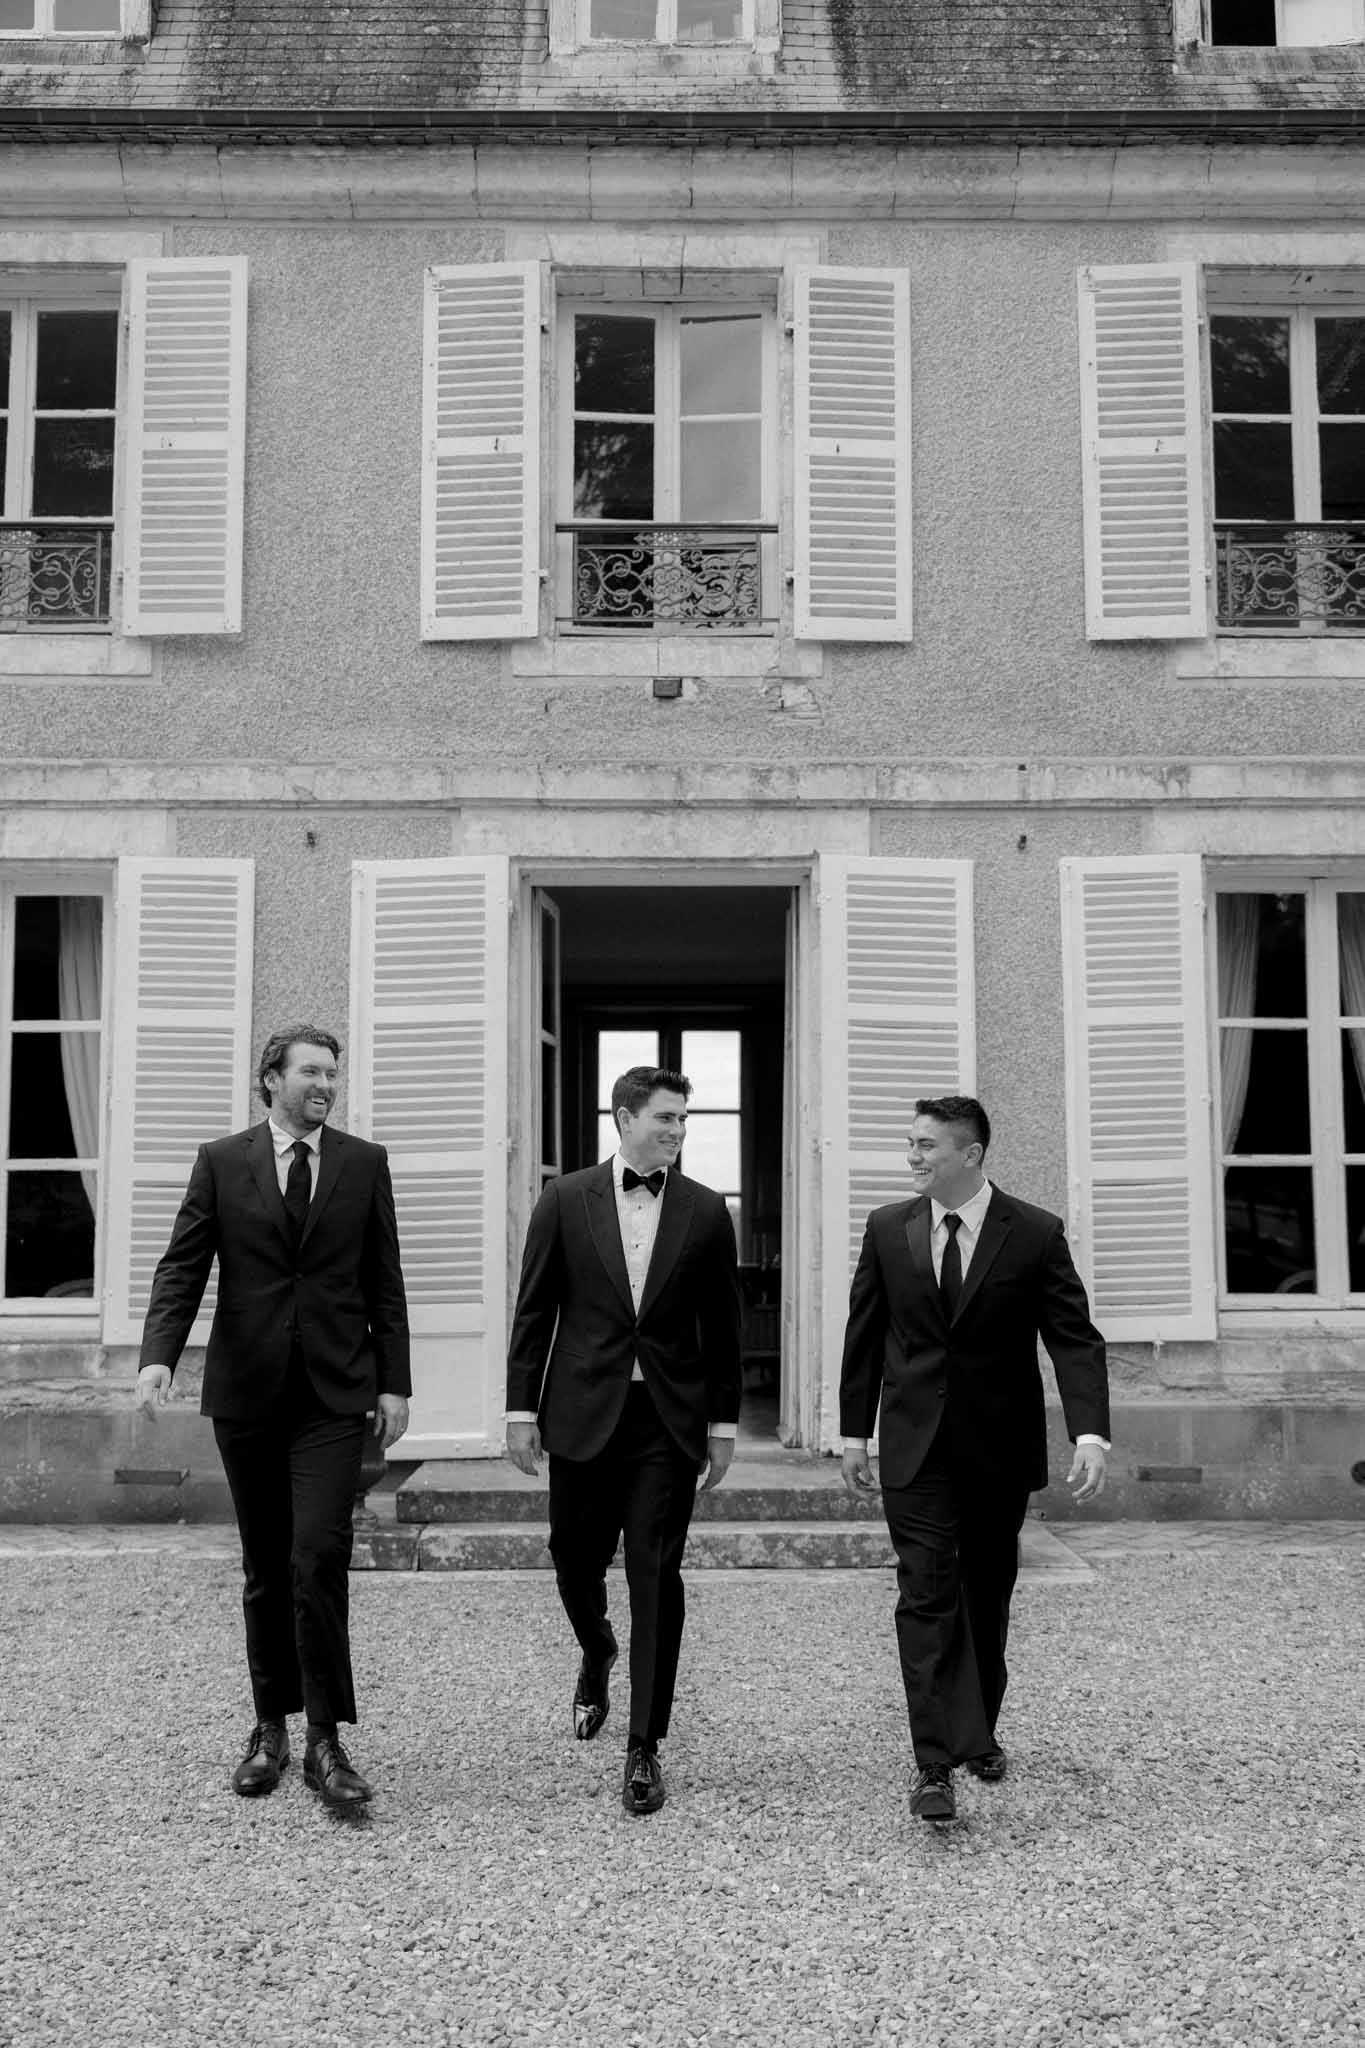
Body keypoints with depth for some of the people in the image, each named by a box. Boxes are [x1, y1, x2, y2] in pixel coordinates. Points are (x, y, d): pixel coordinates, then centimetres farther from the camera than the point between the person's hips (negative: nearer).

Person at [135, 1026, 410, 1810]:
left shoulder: (365, 1164, 5)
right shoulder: (221, 1163, 4)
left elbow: (384, 1281, 6)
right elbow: (182, 1267, -1)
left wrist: (395, 1382, 1)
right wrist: (159, 1355, -17)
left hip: (334, 1393, -1)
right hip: (246, 1392, 1)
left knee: (319, 1559, -12)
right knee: (265, 1568, 11)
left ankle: (326, 1740, -4)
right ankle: (271, 1728, 24)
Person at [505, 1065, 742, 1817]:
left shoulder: (706, 1211, 3)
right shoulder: (565, 1201, 1)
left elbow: (721, 1325, 6)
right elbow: (534, 1311, 3)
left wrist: (723, 1422, 4)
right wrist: (521, 1408, -1)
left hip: (669, 1417, 0)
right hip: (583, 1412, 1)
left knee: (656, 1574, -2)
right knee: (575, 1558, 11)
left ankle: (645, 1746, 7)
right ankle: (597, 1655, 45)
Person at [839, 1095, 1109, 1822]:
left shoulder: (1036, 1234, -7)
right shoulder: (887, 1230, 0)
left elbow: (1075, 1339, -10)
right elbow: (864, 1336, 7)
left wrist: (1091, 1433, -23)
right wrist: (854, 1430, 5)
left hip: (1000, 1447, 0)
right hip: (915, 1446, 0)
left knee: (987, 1596, 13)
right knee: (928, 1596, -9)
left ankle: (978, 1733, 33)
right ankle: (936, 1761, -10)